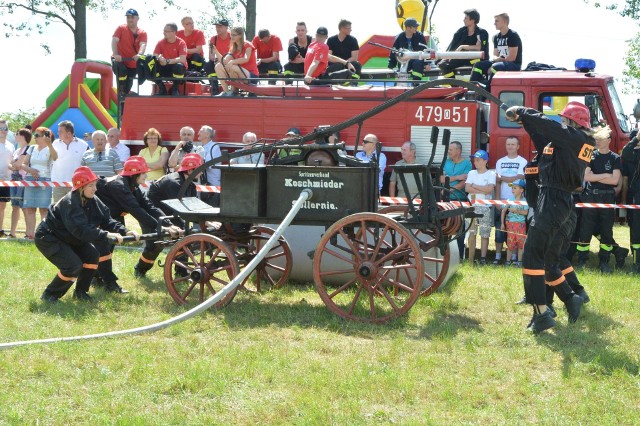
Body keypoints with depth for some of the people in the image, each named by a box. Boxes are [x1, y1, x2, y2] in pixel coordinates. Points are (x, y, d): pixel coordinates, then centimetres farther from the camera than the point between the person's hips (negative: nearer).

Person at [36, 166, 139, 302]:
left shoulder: (92, 201, -5)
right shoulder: (69, 203, -30)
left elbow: (106, 219, -7)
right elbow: (81, 229, -41)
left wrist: (125, 231, -23)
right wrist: (106, 235, -47)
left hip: (67, 238, 9)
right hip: (48, 238, -9)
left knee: (92, 255, -5)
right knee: (74, 265, -22)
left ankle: (80, 292, 9)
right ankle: (49, 295, -5)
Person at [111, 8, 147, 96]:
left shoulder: (142, 33, 0)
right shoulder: (121, 29, -2)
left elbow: (143, 45, -18)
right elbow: (114, 41, -15)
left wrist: (139, 54, -42)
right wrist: (115, 54, -34)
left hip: (133, 64, 3)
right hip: (119, 60, -3)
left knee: (128, 88, 11)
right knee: (121, 70, -36)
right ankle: (121, 93, -25)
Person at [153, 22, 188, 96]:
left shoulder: (181, 43, -13)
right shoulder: (161, 42, -2)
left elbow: (182, 59, -25)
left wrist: (167, 61, -35)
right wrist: (159, 58, -32)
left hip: (177, 68, -3)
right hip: (165, 68, 3)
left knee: (179, 66, -38)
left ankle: (175, 88, -12)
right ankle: (161, 88, -5)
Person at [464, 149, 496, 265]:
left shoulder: (491, 174, 3)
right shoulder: (471, 173, 13)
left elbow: (490, 189, -12)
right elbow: (467, 188, 0)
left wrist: (474, 186, -4)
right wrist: (483, 190, -8)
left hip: (485, 207, -3)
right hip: (471, 206, 3)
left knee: (484, 234, -2)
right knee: (471, 233, -1)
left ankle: (483, 259, 0)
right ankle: (470, 259, 1)